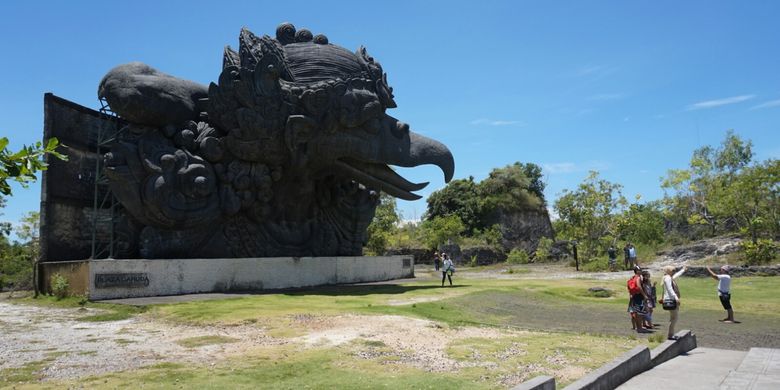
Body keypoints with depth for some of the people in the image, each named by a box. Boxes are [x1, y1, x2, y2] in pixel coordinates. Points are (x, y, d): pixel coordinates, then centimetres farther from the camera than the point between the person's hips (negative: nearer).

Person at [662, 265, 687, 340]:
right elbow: (670, 289, -22)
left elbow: (676, 275, 41)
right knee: (674, 318, -11)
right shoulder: (667, 278, -12)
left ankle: (671, 334, 17)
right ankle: (670, 335, -10)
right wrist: (676, 297, -30)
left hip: (673, 300, 11)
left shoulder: (670, 278, 19)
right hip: (670, 300, -11)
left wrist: (683, 270, 53)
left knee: (673, 318, 13)